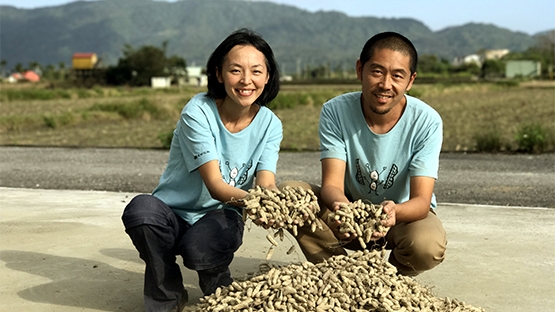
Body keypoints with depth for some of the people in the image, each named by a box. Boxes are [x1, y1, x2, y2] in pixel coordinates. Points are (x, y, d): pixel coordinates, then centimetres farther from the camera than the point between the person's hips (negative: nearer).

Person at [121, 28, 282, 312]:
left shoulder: (269, 124, -5)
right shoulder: (198, 112, -18)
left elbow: (266, 184, -16)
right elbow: (215, 185, -25)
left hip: (219, 217, 1)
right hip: (173, 215, -1)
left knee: (200, 250, -35)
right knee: (141, 209, -36)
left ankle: (217, 282, 6)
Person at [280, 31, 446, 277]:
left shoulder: (427, 122, -20)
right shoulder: (335, 112, -17)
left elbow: (421, 199, -25)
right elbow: (332, 183, -24)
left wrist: (394, 211, -50)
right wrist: (339, 205, -49)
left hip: (406, 212, -1)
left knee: (427, 246, -35)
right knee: (288, 191, -23)